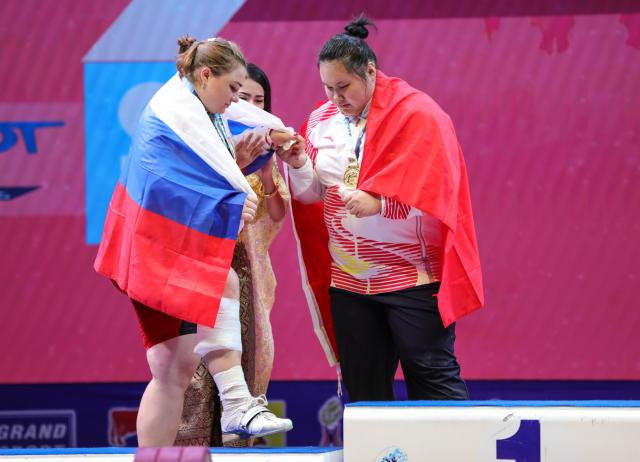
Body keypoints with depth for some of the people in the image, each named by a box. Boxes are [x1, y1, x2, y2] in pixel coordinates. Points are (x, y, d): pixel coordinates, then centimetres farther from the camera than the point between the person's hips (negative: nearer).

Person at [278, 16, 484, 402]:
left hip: (412, 277, -5)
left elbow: (432, 191, -14)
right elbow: (314, 194, 12)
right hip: (349, 280, 6)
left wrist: (379, 202, -28)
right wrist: (299, 165, -9)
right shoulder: (323, 120, 10)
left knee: (433, 378, -4)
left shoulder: (416, 114, -7)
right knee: (363, 389, 6)